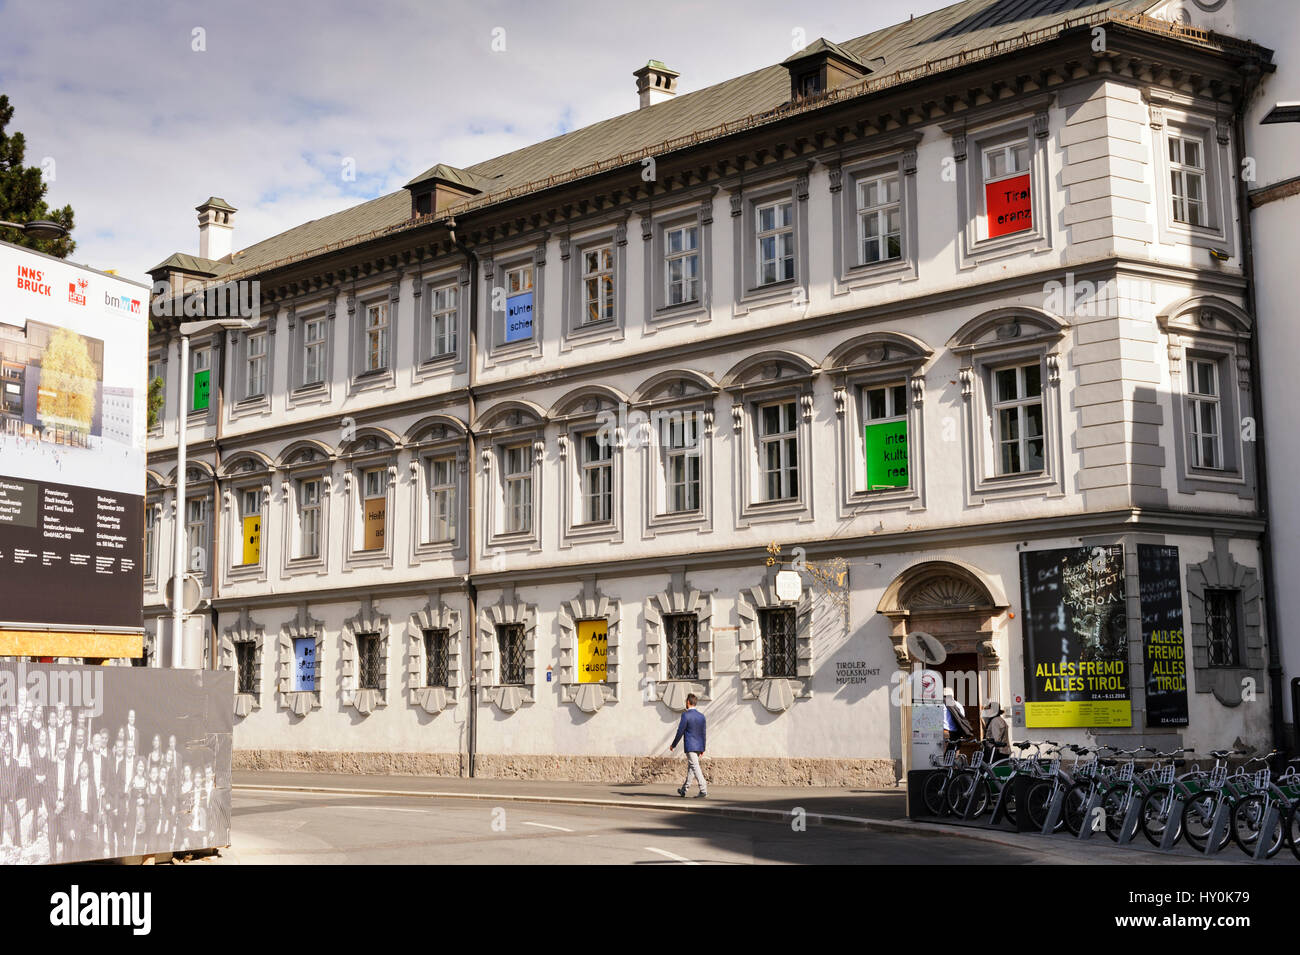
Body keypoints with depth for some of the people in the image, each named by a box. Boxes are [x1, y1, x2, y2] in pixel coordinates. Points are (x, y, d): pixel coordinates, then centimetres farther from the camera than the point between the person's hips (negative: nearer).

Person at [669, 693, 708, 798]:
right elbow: (703, 734, 12)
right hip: (699, 746, 7)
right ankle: (684, 790, 26)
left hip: (690, 746, -7)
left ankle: (703, 790, -15)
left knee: (695, 768, -8)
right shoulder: (701, 716, 9)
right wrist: (703, 748, 18)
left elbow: (680, 732, -11)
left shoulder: (686, 715, -12)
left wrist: (673, 745, 0)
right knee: (690, 767, 17)